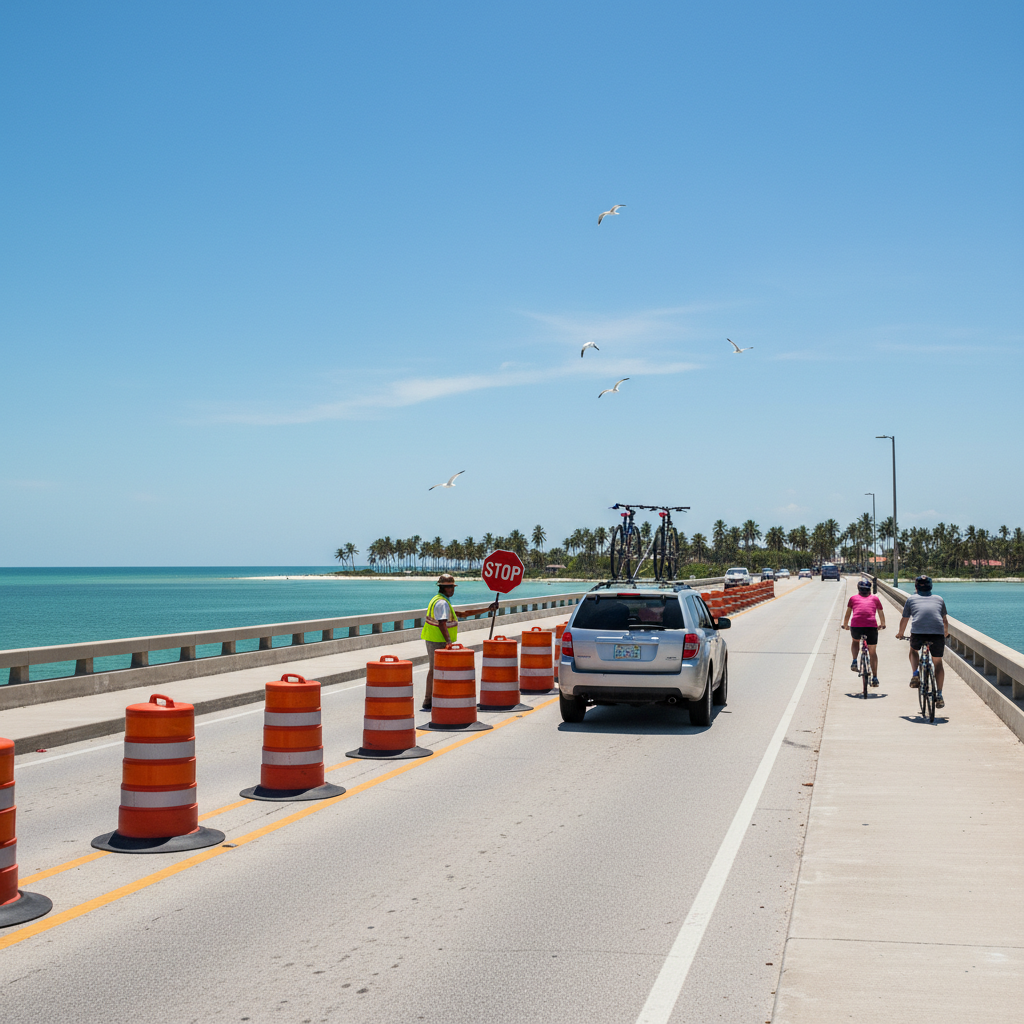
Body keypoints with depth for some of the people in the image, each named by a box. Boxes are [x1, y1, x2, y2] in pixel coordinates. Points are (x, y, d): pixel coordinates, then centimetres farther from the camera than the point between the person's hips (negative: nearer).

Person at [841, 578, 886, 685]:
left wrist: (845, 625, 47)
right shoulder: (875, 598, 22)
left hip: (856, 626, 0)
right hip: (871, 627, 0)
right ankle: (875, 678, 12)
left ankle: (854, 661, 12)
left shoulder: (853, 598, 20)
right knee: (873, 652, 16)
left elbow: (848, 614, 30)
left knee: (855, 641, 33)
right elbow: (881, 613, 34)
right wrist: (882, 624, 52)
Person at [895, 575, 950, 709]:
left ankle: (915, 675, 9)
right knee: (938, 663, 16)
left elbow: (904, 620, 27)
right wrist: (946, 633, 55)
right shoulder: (939, 599, 25)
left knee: (913, 651, 30)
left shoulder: (912, 599, 20)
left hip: (918, 632, -1)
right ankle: (939, 696, 11)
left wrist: (900, 634, 45)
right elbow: (945, 620, 36)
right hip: (938, 633, 1)